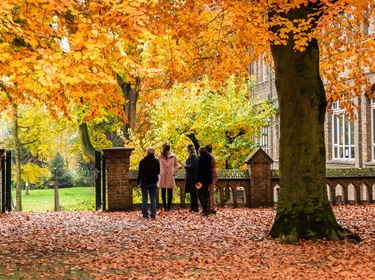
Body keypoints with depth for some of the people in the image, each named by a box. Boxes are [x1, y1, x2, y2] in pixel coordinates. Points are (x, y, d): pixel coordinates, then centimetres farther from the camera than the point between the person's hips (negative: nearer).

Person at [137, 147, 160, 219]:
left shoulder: (143, 161, -10)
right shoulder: (156, 161, -1)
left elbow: (140, 172, -7)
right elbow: (158, 172, 8)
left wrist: (138, 182, 0)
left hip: (145, 182, -2)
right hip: (153, 182, 2)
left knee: (145, 199, 4)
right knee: (153, 199, 7)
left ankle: (145, 214, 4)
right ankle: (153, 214, 4)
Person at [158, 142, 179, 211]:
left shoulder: (173, 156, 1)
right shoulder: (160, 156, 1)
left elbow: (176, 165, 11)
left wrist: (174, 172, 1)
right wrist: (158, 172, 0)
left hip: (170, 177, 0)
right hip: (162, 177, 0)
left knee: (170, 193, 2)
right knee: (163, 193, 4)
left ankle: (169, 207, 8)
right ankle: (164, 207, 11)